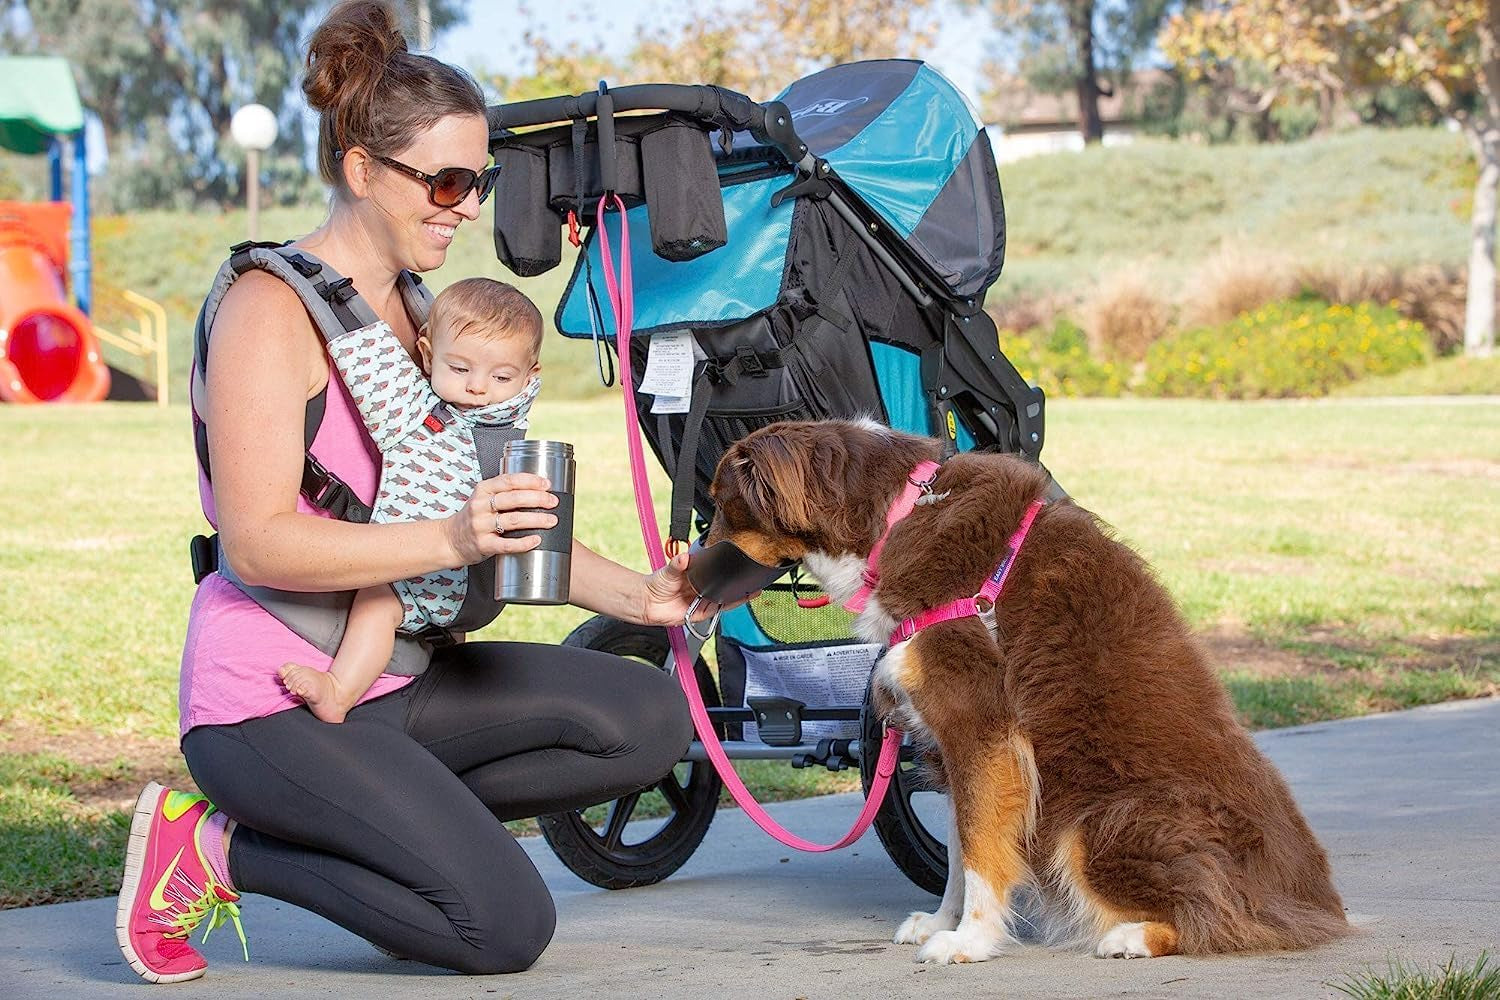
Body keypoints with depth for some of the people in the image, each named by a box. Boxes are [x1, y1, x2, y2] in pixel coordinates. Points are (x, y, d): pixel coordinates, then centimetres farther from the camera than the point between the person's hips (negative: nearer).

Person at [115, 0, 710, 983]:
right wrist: (451, 539, -33)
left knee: (649, 716, -8)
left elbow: (501, 524, 14)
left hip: (393, 675, 8)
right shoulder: (272, 309, -13)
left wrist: (637, 595, -1)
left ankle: (389, 824, 2)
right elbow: (259, 544, -22)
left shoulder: (420, 311, 14)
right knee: (508, 923, -18)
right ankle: (215, 847, -4)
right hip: (271, 700, -8)